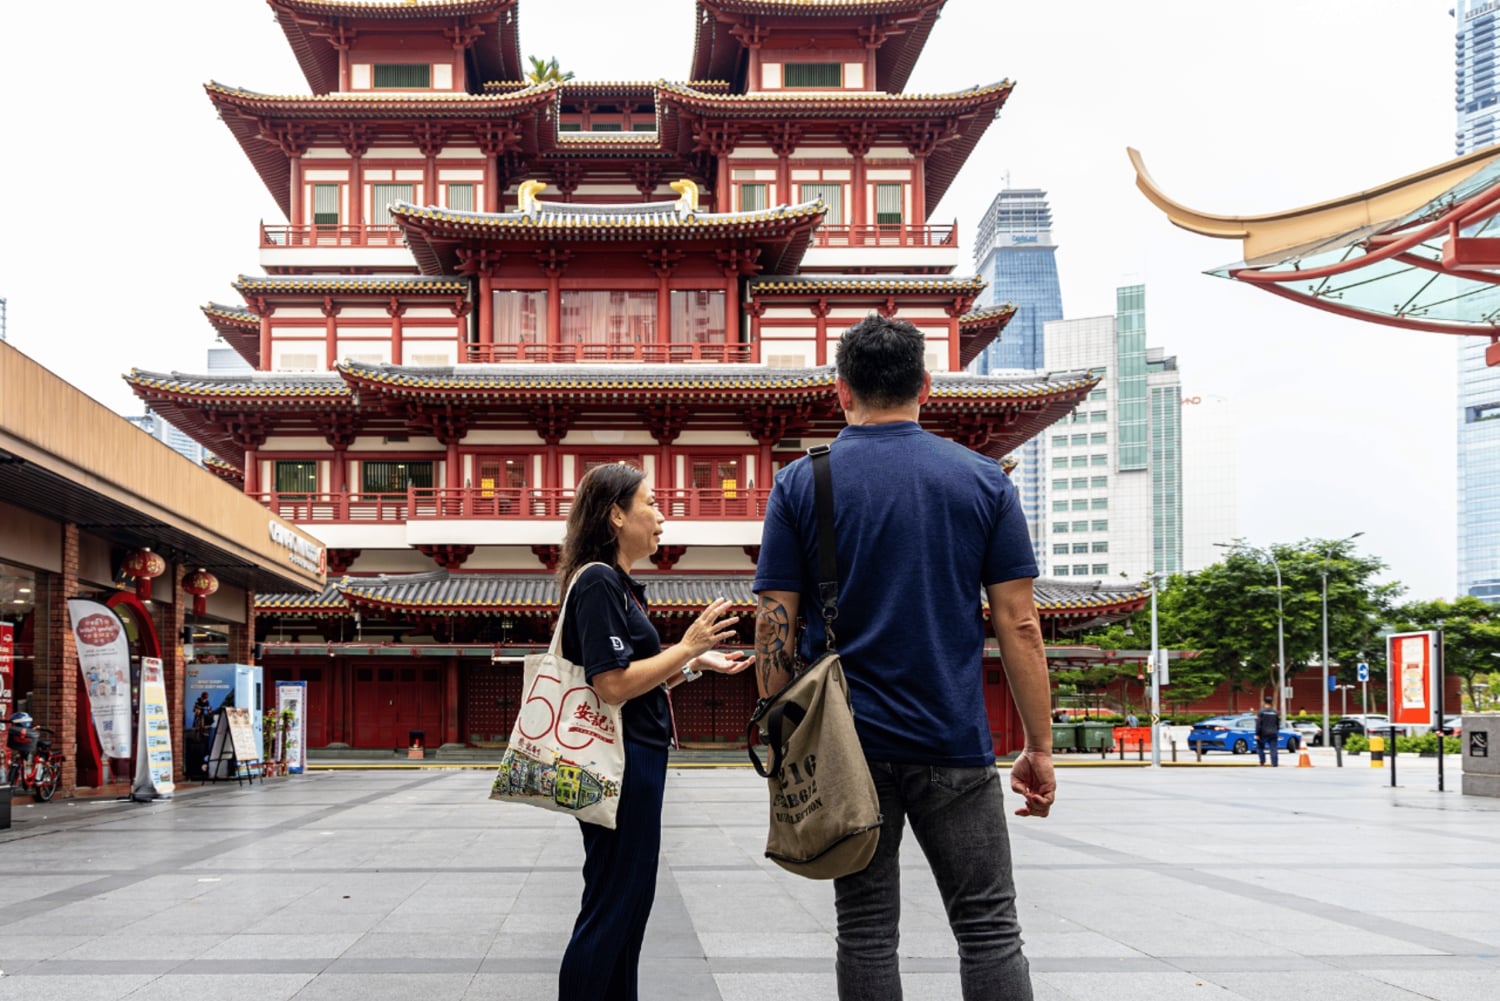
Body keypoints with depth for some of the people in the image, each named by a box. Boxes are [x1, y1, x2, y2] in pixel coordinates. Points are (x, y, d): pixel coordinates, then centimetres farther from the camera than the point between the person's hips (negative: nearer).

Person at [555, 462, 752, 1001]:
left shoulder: (616, 583, 16)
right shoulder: (597, 582, -15)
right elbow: (613, 683, -22)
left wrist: (697, 665, 10)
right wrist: (687, 648, -17)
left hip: (635, 763, 10)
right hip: (619, 763, -10)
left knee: (629, 902, 16)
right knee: (610, 910, -3)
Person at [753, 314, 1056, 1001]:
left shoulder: (800, 483, 0)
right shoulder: (984, 480, 1)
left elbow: (774, 628, -2)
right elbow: (1019, 625, -2)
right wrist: (1039, 748, 3)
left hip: (846, 743, 1)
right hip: (954, 744, 0)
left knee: (866, 932, 8)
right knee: (989, 930, 6)